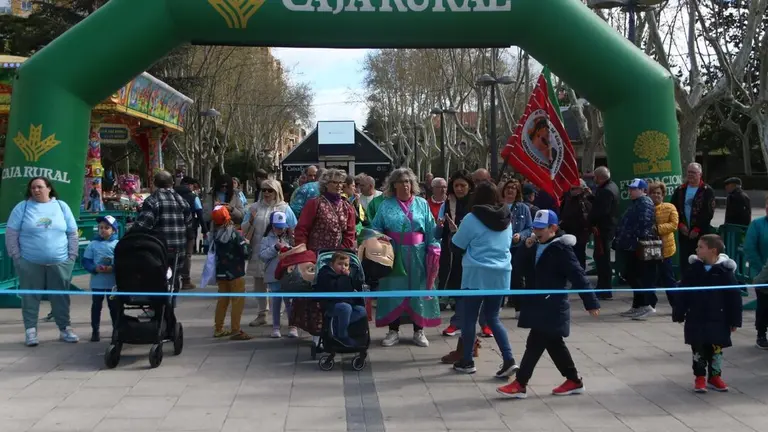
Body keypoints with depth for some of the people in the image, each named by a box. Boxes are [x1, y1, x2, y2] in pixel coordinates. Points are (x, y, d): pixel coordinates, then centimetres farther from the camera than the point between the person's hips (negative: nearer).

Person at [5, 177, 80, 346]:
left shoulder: (61, 206, 6)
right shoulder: (22, 207, 1)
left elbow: (72, 233, 9)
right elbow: (11, 234, 0)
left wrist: (72, 255, 4)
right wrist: (16, 256, -5)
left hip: (59, 262, 1)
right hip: (30, 263, -1)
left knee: (61, 297, 8)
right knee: (31, 297, 4)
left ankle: (65, 329, 18)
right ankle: (30, 331, 11)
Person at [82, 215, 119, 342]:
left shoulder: (118, 244, -3)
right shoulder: (93, 244, 0)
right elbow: (86, 261, 0)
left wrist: (113, 268, -20)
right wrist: (95, 268, -17)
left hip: (113, 282, -1)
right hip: (97, 282, 1)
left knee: (114, 306, 11)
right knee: (96, 306, 8)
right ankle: (95, 331, 15)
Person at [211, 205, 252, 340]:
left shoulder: (215, 234, 1)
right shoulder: (235, 233, -16)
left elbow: (214, 250, 10)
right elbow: (244, 252, -17)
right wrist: (245, 243, 3)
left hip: (220, 272, 6)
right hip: (235, 272, -6)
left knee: (223, 299, 17)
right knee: (238, 300, 0)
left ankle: (218, 328, 23)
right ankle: (235, 330, -2)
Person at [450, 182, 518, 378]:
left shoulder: (472, 218, -10)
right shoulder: (506, 219, 8)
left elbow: (457, 245, -2)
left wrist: (455, 232, 17)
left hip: (477, 274, -5)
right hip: (501, 274, 5)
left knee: (469, 318, 7)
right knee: (493, 317, 13)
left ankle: (467, 361, 15)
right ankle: (509, 359, 1)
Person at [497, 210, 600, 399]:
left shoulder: (561, 249, -13)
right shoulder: (536, 247, 12)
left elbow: (578, 276, -16)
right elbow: (519, 264, 9)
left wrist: (591, 302, -17)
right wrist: (527, 248, -8)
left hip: (552, 306, -9)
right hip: (539, 305, 9)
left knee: (535, 344, -7)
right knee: (554, 344, 15)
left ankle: (520, 384, -3)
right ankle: (574, 381, 26)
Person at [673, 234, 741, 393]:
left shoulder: (725, 271, -10)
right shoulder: (694, 269, -2)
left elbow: (734, 297, -7)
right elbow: (683, 293, 3)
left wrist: (735, 320, -6)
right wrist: (679, 314, 3)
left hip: (718, 320, -2)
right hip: (695, 318, 2)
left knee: (716, 349, 9)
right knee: (698, 349, 7)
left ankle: (715, 376, 25)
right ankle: (700, 377, 19)